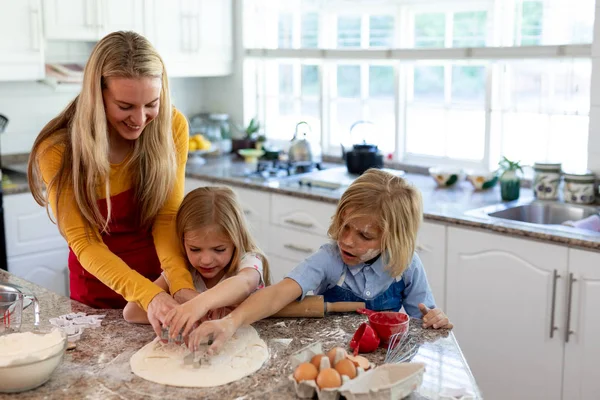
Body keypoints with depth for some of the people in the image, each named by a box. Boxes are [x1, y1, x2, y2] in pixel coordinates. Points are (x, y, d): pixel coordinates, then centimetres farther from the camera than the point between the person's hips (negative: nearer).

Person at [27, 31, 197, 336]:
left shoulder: (171, 126, -18)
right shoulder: (58, 151, -23)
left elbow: (168, 217, -18)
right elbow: (84, 242, -22)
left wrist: (181, 285, -36)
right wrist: (147, 294, -38)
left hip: (161, 275, 1)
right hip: (100, 293, -1)